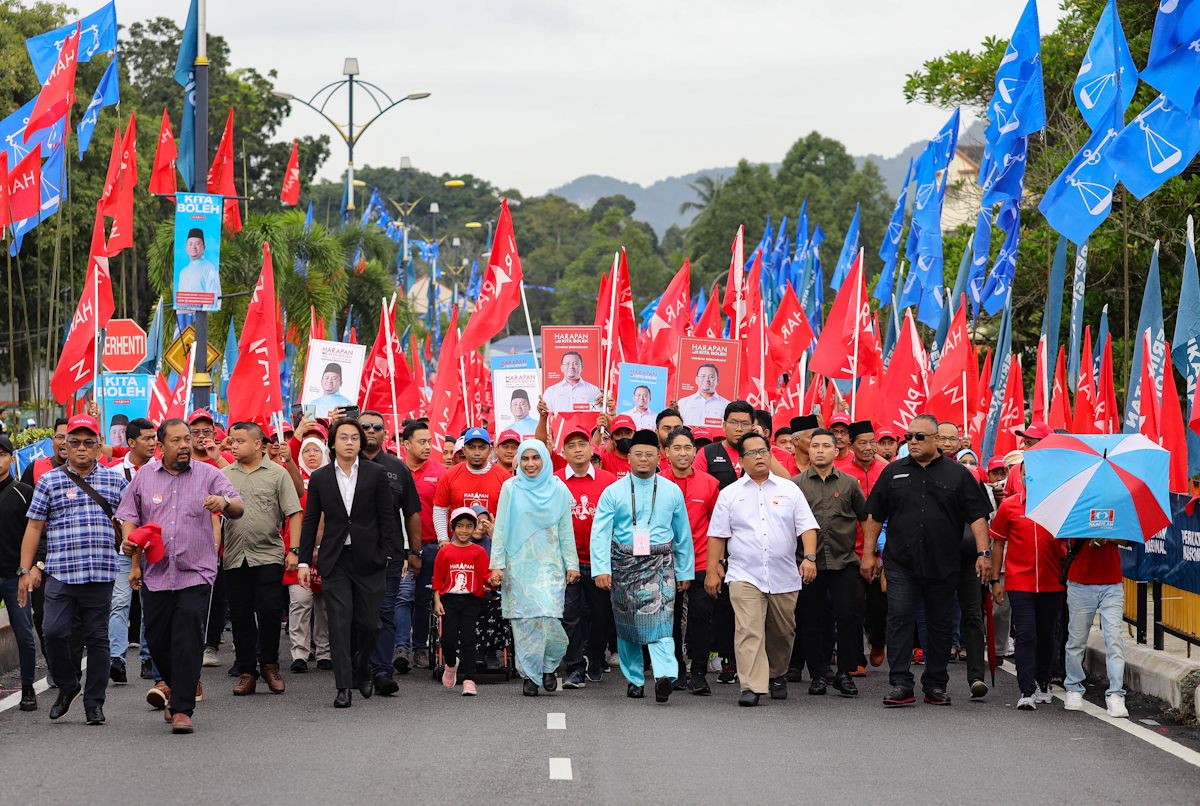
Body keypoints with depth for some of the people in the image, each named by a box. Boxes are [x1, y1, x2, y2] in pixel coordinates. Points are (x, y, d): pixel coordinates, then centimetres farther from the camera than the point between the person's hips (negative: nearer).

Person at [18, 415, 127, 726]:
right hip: (60, 573, -1)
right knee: (55, 632, -11)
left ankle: (94, 703, 13)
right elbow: (34, 527, 7)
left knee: (97, 638, 4)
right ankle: (66, 686, 13)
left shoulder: (115, 480, 11)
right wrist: (26, 569, 1)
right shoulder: (49, 482, 7)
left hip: (100, 573, 1)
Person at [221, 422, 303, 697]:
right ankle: (246, 671, 11)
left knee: (269, 611, -8)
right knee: (240, 616, 4)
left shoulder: (277, 474, 2)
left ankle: (269, 664, 10)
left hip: (268, 555, -3)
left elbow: (294, 514, -1)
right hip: (234, 557, 3)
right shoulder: (224, 475, 10)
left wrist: (294, 551, -9)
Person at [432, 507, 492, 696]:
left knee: (468, 639, -7)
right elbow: (438, 579, 7)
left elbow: (485, 576, -1)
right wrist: (437, 601, 0)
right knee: (448, 639, -1)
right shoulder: (445, 552, 6)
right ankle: (451, 665, 31)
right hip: (449, 600, 1)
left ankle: (469, 680, -5)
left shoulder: (479, 552, 4)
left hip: (471, 600, -1)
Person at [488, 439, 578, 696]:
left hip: (549, 565, 0)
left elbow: (566, 531, 10)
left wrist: (571, 564, 7)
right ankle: (529, 675, 6)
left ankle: (549, 665, 11)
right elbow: (500, 529, 4)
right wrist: (497, 565, -1)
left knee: (548, 617, -12)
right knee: (524, 620, -3)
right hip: (519, 566, 0)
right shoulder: (510, 488, 3)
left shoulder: (558, 490, 6)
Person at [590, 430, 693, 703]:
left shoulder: (672, 492, 7)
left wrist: (685, 572, 14)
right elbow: (600, 533, -5)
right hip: (624, 564, 1)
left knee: (660, 619, -19)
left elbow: (683, 534, 14)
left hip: (660, 564, -1)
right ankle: (634, 680, 21)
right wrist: (602, 569, -16)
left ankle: (665, 675, -31)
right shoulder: (613, 492, 2)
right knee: (626, 626, 8)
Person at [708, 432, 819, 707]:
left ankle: (777, 676, 33)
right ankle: (751, 687, -17)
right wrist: (712, 571, 2)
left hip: (784, 576, 2)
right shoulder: (730, 494, 8)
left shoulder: (789, 490, 9)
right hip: (744, 575, -2)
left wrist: (809, 557, -11)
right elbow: (717, 535, 7)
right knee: (748, 631, -14)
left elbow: (807, 527, 4)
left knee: (782, 632, 11)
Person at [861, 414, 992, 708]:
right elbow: (875, 516, 13)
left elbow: (977, 516, 1)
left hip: (942, 565, 0)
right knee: (899, 619, -9)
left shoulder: (957, 474, 5)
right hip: (901, 564, 0)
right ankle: (900, 685, -10)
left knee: (940, 625, 6)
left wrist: (983, 553, -9)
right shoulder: (894, 472, 9)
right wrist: (868, 554, 7)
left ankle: (936, 684, 16)